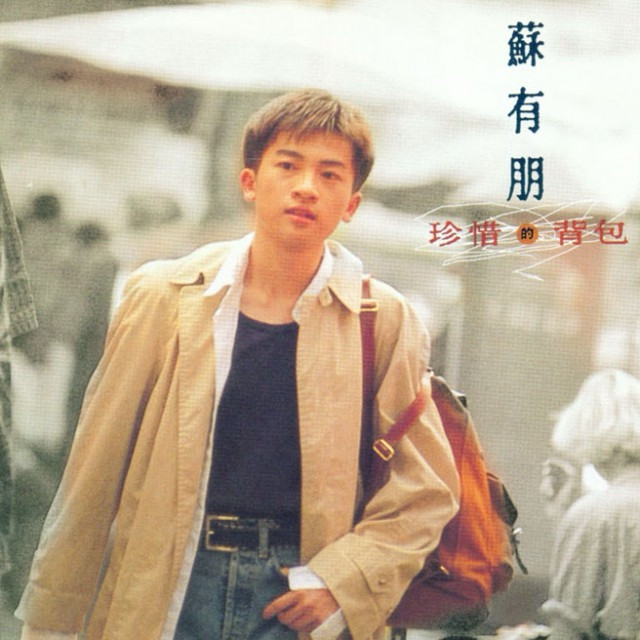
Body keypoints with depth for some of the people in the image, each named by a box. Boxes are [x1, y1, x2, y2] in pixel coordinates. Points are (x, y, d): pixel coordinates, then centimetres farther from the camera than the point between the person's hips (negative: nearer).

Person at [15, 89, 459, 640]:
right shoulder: (164, 297, 0)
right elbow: (95, 473, 3)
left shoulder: (385, 322, 0)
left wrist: (342, 580, -10)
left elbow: (426, 489, 3)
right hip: (163, 592, 1)